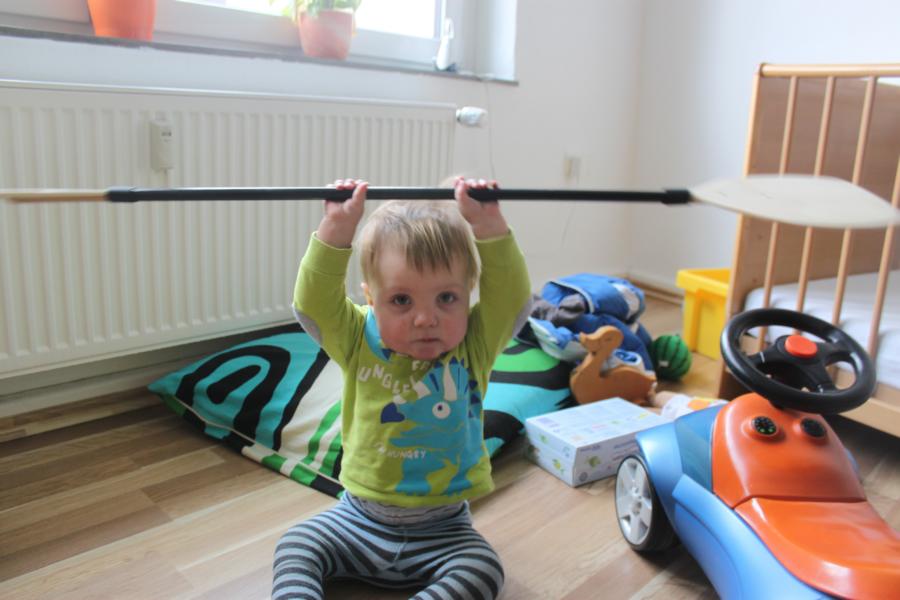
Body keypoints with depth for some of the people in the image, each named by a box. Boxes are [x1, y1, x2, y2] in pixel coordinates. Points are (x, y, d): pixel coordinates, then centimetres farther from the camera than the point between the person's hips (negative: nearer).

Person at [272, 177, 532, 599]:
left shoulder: (474, 346, -10)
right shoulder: (359, 344, -8)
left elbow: (512, 299, -23)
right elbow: (313, 302, -20)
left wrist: (488, 226, -31)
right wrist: (337, 227, -30)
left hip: (442, 527, -1)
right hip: (360, 515, 2)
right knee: (296, 545, -11)